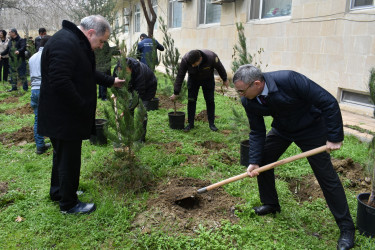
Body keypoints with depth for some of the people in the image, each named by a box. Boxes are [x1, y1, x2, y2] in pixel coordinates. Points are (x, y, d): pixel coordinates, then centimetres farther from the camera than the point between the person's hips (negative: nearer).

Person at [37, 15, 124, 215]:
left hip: (63, 115, 11)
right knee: (69, 159, 3)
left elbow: (89, 73, 25)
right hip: (64, 117, -11)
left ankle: (57, 191, 42)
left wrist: (111, 81, 26)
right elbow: (60, 82, -30)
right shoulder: (65, 43, -23)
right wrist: (82, 107, -23)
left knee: (62, 155, 24)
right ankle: (68, 204, 20)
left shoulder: (76, 42, 12)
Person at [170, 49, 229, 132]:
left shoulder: (211, 57, -36)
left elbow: (220, 68, -15)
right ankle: (190, 123, 6)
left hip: (208, 80, -1)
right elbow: (180, 76, -24)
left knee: (210, 101, -2)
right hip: (193, 79, 1)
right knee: (191, 100, -5)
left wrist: (225, 80, -1)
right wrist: (176, 93, -22)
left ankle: (211, 123, 10)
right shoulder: (185, 59, -33)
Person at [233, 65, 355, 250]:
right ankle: (270, 204, 27)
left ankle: (346, 228, 11)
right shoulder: (248, 101, -17)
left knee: (326, 176, -3)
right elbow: (257, 132, -7)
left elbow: (328, 102, -29)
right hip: (281, 129, 6)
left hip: (311, 128, -5)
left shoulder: (288, 80, -36)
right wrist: (254, 162, -15)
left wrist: (334, 137, -25)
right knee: (262, 161, 3)